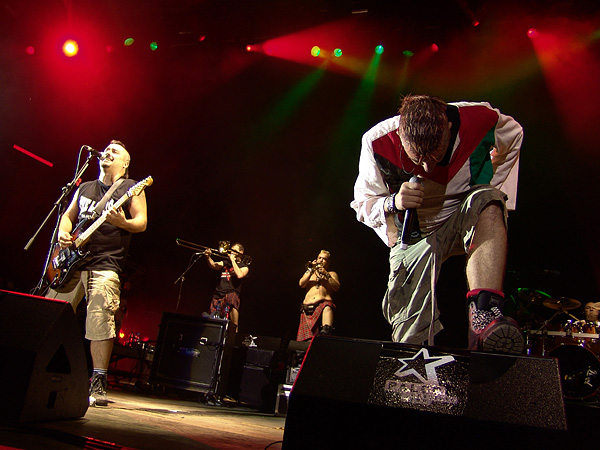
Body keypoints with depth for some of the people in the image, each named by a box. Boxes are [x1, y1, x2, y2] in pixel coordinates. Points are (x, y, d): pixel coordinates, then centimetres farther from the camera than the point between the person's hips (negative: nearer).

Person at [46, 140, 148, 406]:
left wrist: (123, 222, -23)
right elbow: (68, 215, 23)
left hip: (105, 266, -5)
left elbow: (142, 222, -2)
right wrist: (63, 232, 1)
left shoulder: (131, 188, 6)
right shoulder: (84, 188, 22)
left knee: (100, 324, -12)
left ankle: (97, 385, -4)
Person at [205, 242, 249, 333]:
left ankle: (235, 328, -36)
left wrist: (233, 260, -4)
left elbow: (239, 275, -11)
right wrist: (208, 257, -9)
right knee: (212, 320, -3)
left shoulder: (244, 267, 10)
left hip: (232, 293, -5)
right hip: (218, 294, 5)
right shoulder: (226, 263, 24)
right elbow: (213, 265, 9)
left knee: (232, 299, -40)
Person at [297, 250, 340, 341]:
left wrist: (326, 274, -3)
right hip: (308, 306, 4)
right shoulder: (309, 273, 30)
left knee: (327, 308, -42)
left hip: (324, 302, -4)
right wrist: (311, 270, 4)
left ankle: (326, 331, -62)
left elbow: (337, 288, 6)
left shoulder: (332, 274, 24)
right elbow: (301, 284, 11)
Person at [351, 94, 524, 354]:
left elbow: (513, 137, 7)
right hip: (415, 235, -1)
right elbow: (362, 205, -9)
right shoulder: (377, 142, -22)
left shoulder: (479, 119, -20)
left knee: (486, 200, -37)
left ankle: (484, 311, -45)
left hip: (468, 224, 1)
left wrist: (497, 200, 3)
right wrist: (393, 203, -33)